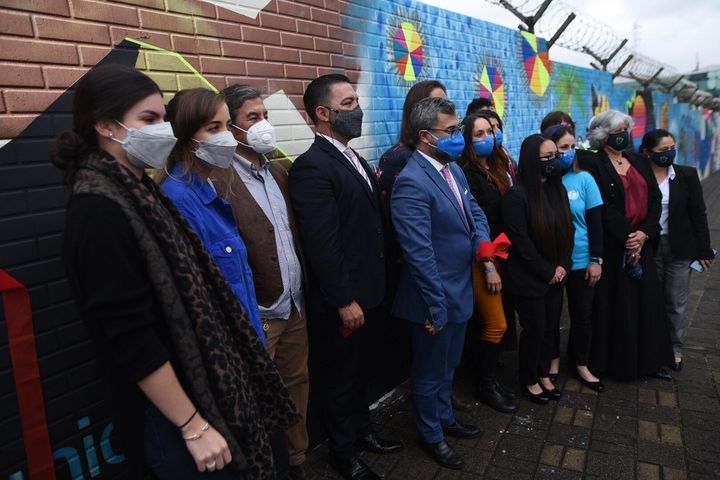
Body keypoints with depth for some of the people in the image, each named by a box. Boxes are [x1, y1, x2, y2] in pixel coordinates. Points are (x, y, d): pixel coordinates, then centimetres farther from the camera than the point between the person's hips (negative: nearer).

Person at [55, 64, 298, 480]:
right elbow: (130, 339, -22)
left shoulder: (138, 192, 6)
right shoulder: (99, 213, -20)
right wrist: (193, 426, -17)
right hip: (170, 414, -8)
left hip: (201, 390, 8)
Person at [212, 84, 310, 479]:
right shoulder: (218, 180, -15)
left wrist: (303, 289, 10)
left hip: (295, 306, 7)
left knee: (297, 384, 19)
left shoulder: (279, 173, 10)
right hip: (256, 315, -7)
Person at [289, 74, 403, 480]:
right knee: (340, 377, 12)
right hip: (342, 301, -8)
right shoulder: (312, 166, -19)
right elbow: (322, 244, -23)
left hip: (368, 291, 8)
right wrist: (345, 301, -21)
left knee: (359, 370, 24)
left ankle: (362, 431, 44)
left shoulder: (354, 158, 11)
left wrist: (374, 287, 11)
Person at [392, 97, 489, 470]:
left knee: (448, 365, 27)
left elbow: (475, 213, 13)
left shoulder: (453, 169, 6)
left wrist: (484, 245, -9)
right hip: (435, 297, -8)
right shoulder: (411, 182, -24)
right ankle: (431, 435, 36)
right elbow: (419, 253, -26)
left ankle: (445, 419, 49)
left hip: (460, 290, 9)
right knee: (430, 371, 14)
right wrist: (436, 307, -23)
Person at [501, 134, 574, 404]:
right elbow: (521, 242, -19)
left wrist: (563, 266, -4)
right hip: (529, 279, -6)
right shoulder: (517, 195, -17)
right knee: (534, 329, 7)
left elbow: (567, 230, 8)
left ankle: (544, 374, 35)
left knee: (550, 327, 16)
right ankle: (529, 381, 27)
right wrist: (547, 272, -13)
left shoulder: (558, 189, 5)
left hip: (556, 276, 6)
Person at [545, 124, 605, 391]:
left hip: (580, 261, 1)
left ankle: (581, 365, 31)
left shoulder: (583, 179, -4)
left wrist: (596, 260, -5)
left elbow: (595, 222, -2)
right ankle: (553, 362, 33)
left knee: (581, 314, 12)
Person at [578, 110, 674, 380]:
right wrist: (627, 235, -15)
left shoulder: (640, 163, 14)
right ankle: (610, 361, 13)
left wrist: (645, 232, -9)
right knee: (613, 304, 1)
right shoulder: (592, 163, -6)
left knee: (646, 303, 8)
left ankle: (647, 360, 20)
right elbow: (602, 206, -14)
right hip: (610, 246, -5)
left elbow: (655, 199, 6)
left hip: (642, 244, 6)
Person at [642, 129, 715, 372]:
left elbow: (698, 214, 0)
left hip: (679, 249, 1)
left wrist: (704, 250, -1)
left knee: (677, 303, 8)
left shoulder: (687, 175, -2)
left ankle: (675, 349, 24)